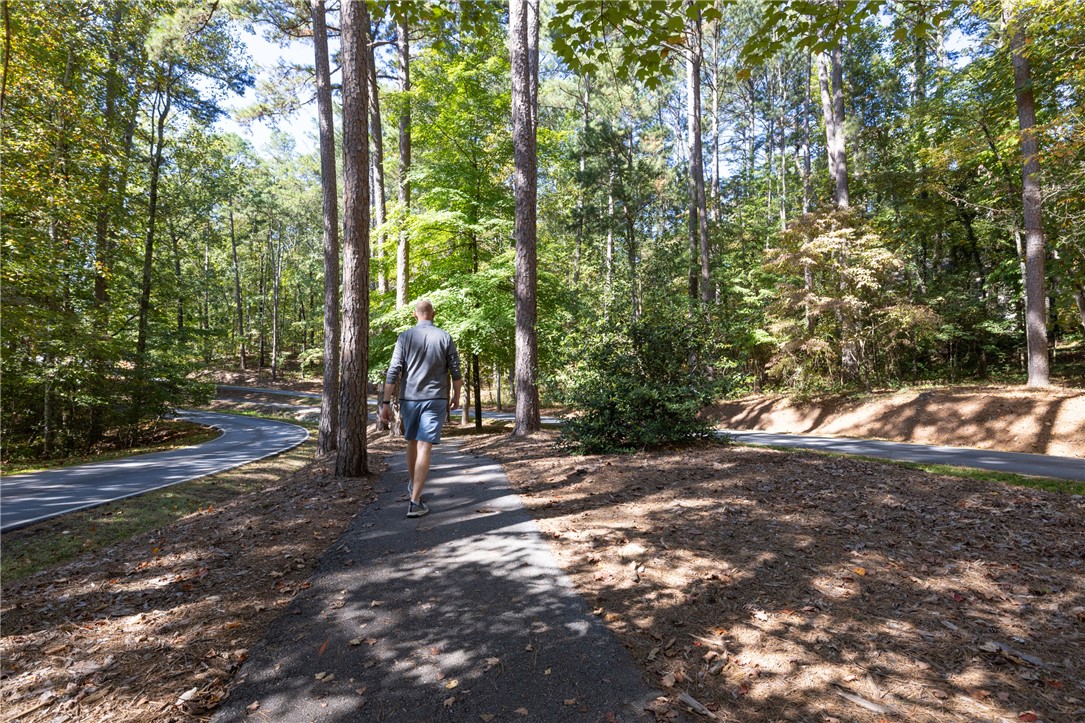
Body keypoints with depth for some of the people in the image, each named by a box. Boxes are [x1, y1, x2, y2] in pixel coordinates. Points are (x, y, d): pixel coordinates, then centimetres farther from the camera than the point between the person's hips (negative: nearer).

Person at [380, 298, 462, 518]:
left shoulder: (405, 337, -1)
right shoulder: (445, 337, -1)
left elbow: (393, 372, -6)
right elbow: (455, 371, 2)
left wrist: (386, 403, -3)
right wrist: (457, 395, 17)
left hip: (409, 399, 2)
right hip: (435, 400, -2)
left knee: (412, 442, 21)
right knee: (424, 448, -4)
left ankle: (412, 484, 41)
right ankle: (415, 501, -9)